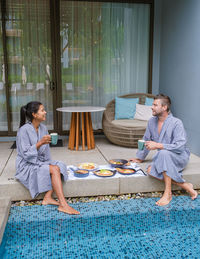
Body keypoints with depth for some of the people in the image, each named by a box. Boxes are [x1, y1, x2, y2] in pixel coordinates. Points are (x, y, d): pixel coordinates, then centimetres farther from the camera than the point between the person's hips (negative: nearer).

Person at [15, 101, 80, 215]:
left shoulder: (43, 128, 6)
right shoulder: (24, 130, -16)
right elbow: (26, 154, -19)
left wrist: (49, 163, 1)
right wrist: (40, 143, -28)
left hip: (40, 162, 7)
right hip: (27, 166, -7)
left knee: (59, 166, -16)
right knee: (54, 170, -26)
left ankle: (48, 198, -20)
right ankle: (63, 205, -27)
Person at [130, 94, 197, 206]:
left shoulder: (176, 123, -18)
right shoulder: (152, 121, 2)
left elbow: (180, 146, -27)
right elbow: (146, 140, 15)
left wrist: (158, 145, -32)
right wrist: (140, 158, 20)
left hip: (180, 157, -6)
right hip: (165, 158, 6)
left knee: (164, 153, -38)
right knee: (151, 170, -25)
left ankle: (168, 193, -28)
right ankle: (185, 186, -12)